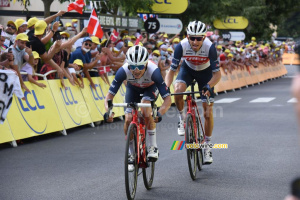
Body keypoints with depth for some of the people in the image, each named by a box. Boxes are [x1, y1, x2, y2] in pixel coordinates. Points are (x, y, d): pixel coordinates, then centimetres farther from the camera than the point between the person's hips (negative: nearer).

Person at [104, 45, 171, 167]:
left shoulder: (153, 71, -41)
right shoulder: (123, 71, -37)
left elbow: (167, 99, -41)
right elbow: (110, 94, -31)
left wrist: (159, 113, -58)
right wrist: (108, 111, -51)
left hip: (151, 87, -2)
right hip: (133, 88, 2)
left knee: (145, 111, -31)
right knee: (128, 120, -13)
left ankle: (153, 147, -16)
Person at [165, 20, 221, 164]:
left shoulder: (210, 47, -34)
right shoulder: (182, 46, -31)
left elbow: (217, 74, -28)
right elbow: (172, 70, -24)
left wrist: (208, 86, -47)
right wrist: (165, 87, -40)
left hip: (205, 72, -1)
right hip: (187, 69, 1)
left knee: (208, 113, -6)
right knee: (178, 90, -33)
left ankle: (207, 147, 10)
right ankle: (182, 117, -3)